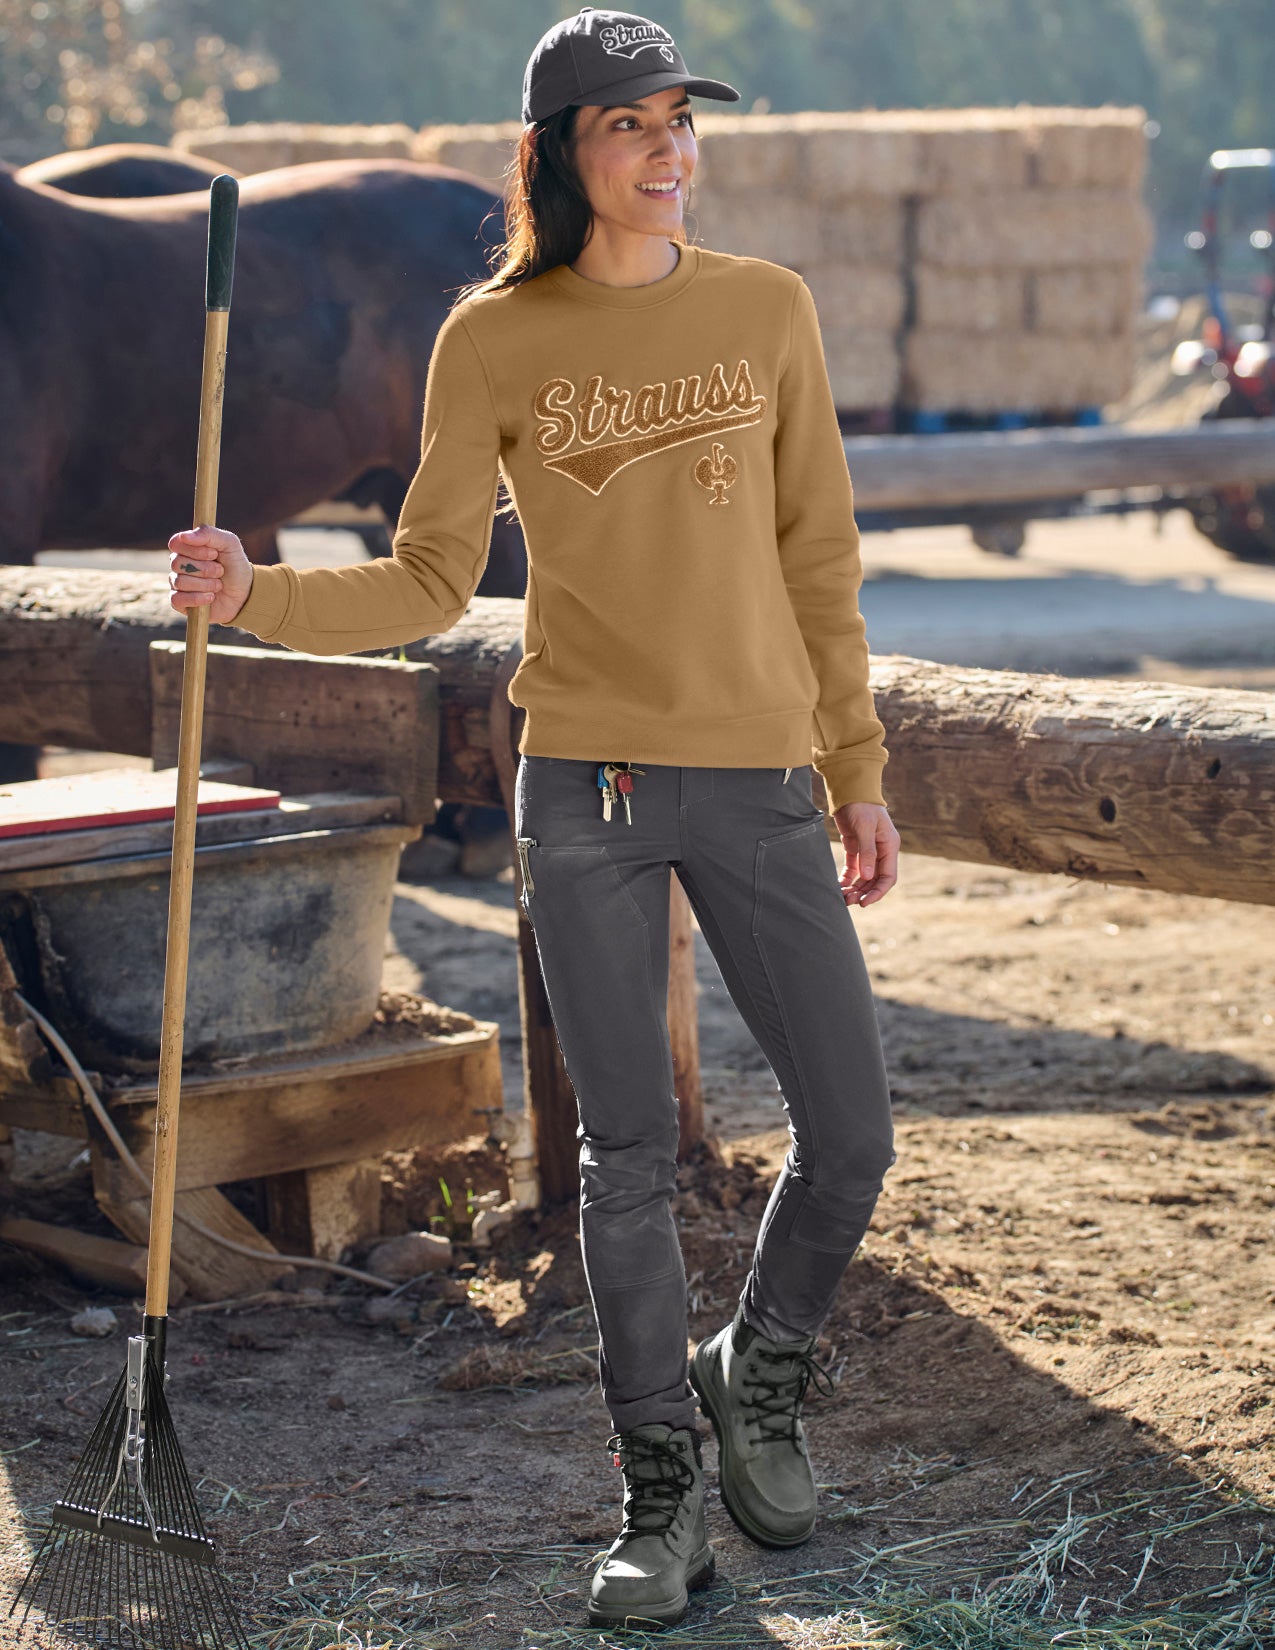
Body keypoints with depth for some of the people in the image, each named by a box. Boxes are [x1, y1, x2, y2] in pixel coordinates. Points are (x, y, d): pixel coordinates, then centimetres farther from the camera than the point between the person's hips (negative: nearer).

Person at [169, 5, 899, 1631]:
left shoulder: (767, 308, 4)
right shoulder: (493, 340, 0)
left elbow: (817, 561, 9)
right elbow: (430, 583, 2)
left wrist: (858, 771, 8)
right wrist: (254, 595, -14)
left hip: (759, 781, 2)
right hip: (585, 783, -1)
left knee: (850, 1135, 1)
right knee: (627, 1154, 4)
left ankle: (758, 1377, 29)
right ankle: (662, 1494, 18)